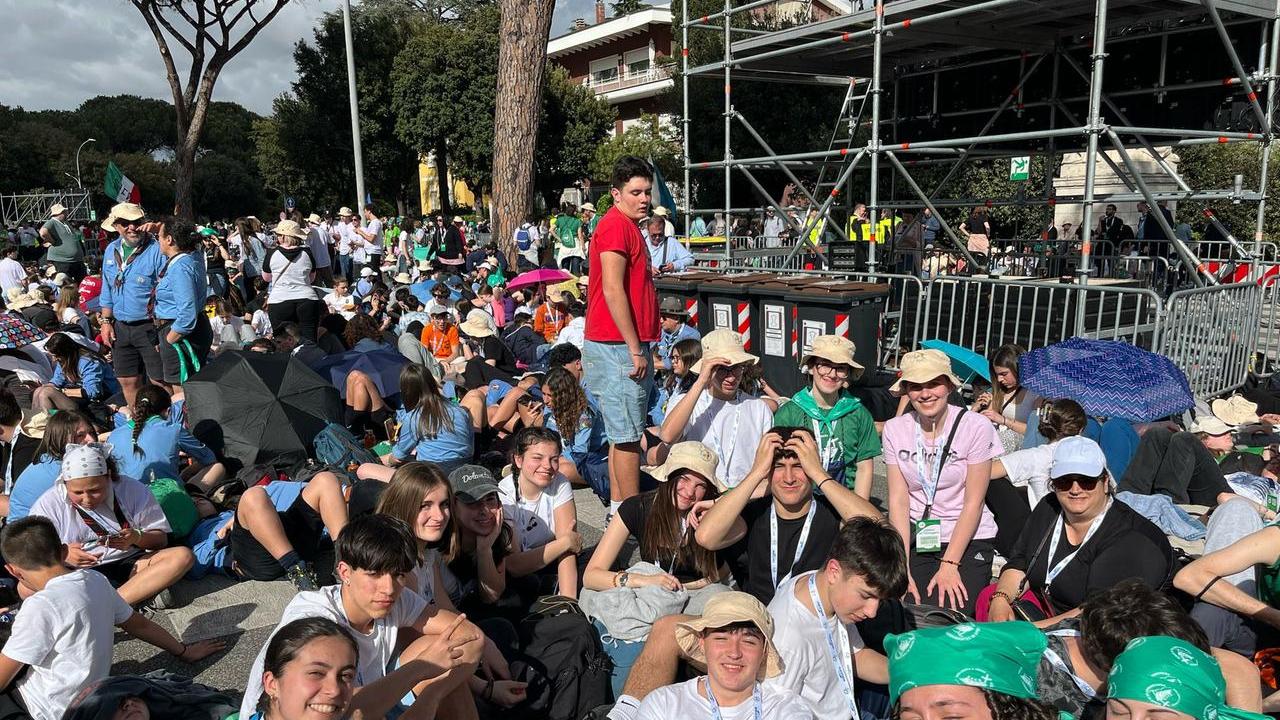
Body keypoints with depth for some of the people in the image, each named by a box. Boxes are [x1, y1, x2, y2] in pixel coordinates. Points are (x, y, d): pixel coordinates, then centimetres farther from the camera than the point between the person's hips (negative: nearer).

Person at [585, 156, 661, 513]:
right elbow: (613, 290, -21)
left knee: (623, 433, 14)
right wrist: (635, 349, -20)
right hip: (619, 347, -10)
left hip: (626, 346, 10)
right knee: (628, 435, -4)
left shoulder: (629, 226, 19)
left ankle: (618, 507, 23)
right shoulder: (616, 225, -13)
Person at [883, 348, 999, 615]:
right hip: (916, 541, 2)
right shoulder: (895, 429, 0)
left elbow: (973, 503, -8)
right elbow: (898, 501, -4)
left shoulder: (977, 427, -9)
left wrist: (949, 565, -13)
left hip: (969, 541, -2)